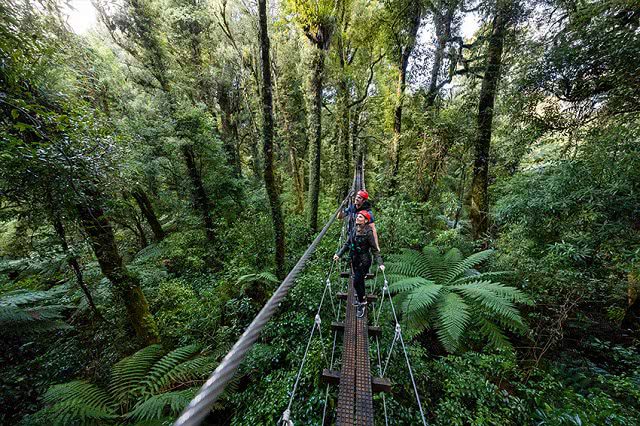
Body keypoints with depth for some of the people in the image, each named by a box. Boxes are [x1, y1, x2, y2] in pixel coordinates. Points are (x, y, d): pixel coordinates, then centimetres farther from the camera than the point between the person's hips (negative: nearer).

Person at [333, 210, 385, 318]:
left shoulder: (368, 232, -19)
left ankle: (362, 303, 19)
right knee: (359, 281, 21)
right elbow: (347, 244, 7)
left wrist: (380, 263, -22)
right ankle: (360, 297, 44)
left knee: (356, 282, -4)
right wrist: (339, 254, 0)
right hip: (354, 260, 6)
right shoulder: (355, 229, 0)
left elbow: (374, 250, -14)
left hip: (364, 261, -6)